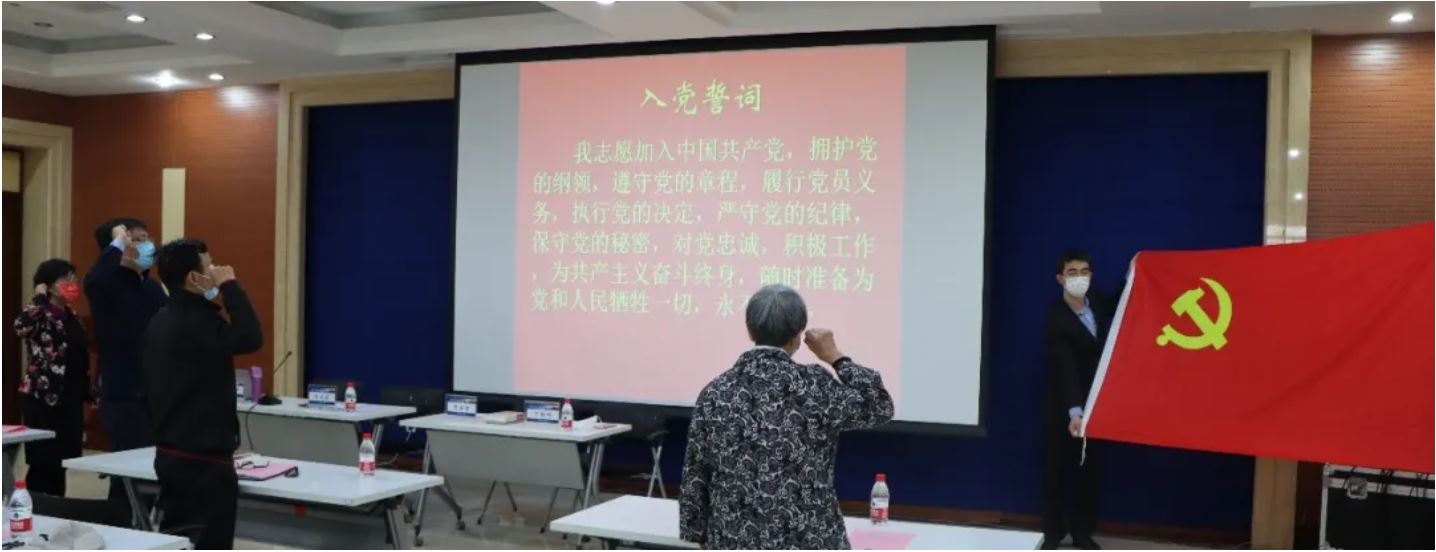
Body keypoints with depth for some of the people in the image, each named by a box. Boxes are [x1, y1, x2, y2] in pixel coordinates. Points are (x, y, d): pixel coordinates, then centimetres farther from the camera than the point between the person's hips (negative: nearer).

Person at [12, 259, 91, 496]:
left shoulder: (70, 315, 13)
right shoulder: (40, 315, -10)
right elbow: (21, 326, -36)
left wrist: (88, 392, 19)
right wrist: (40, 297, -24)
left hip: (70, 399, 7)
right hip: (44, 398, -7)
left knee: (62, 460, 12)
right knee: (43, 462, -4)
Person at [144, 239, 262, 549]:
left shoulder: (161, 322, 11)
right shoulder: (194, 322, -19)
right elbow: (249, 338, -33)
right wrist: (229, 286, -22)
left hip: (170, 453, 10)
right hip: (204, 459, -10)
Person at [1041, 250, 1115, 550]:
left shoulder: (1097, 301, -5)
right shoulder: (1056, 318, -24)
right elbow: (1066, 368, -32)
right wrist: (1074, 412, -43)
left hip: (1094, 401, 6)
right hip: (1062, 406, -5)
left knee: (1089, 468, 11)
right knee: (1058, 469, 6)